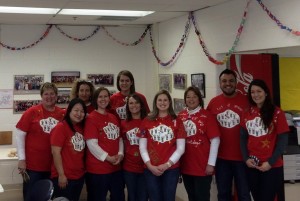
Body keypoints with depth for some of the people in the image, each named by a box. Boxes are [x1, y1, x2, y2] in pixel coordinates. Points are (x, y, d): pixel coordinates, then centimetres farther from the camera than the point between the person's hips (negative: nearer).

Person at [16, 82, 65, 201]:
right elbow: (20, 135, -5)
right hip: (32, 165, -3)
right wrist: (22, 159, -9)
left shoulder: (62, 114, 1)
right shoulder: (32, 112, -6)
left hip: (54, 165, 3)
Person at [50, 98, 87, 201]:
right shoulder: (60, 127, -12)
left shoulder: (82, 128, 8)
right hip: (63, 177, -7)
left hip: (80, 176, 7)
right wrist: (61, 174, -17)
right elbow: (56, 152, -16)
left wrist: (84, 169, 8)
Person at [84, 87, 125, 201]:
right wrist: (108, 158, -16)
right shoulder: (91, 118, -10)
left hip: (116, 167, 7)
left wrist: (120, 154, -3)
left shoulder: (113, 118, 12)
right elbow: (91, 144, -16)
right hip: (97, 169, -7)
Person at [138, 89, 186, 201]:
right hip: (151, 169, 1)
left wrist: (167, 164, -9)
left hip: (171, 168, -1)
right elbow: (142, 147, 3)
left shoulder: (177, 121, 3)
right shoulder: (147, 121, 5)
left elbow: (180, 148, -1)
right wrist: (149, 165, -8)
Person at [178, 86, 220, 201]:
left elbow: (215, 140, -10)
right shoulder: (180, 116, 4)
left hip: (202, 166, -4)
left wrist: (211, 163, -13)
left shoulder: (207, 116, -9)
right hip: (185, 166, 4)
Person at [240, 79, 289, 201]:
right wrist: (246, 159, -5)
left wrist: (271, 162, -12)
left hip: (272, 166, -3)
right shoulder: (247, 114, 7)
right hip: (251, 165, 4)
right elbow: (243, 138, 9)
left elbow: (283, 139, -7)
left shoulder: (277, 113, -4)